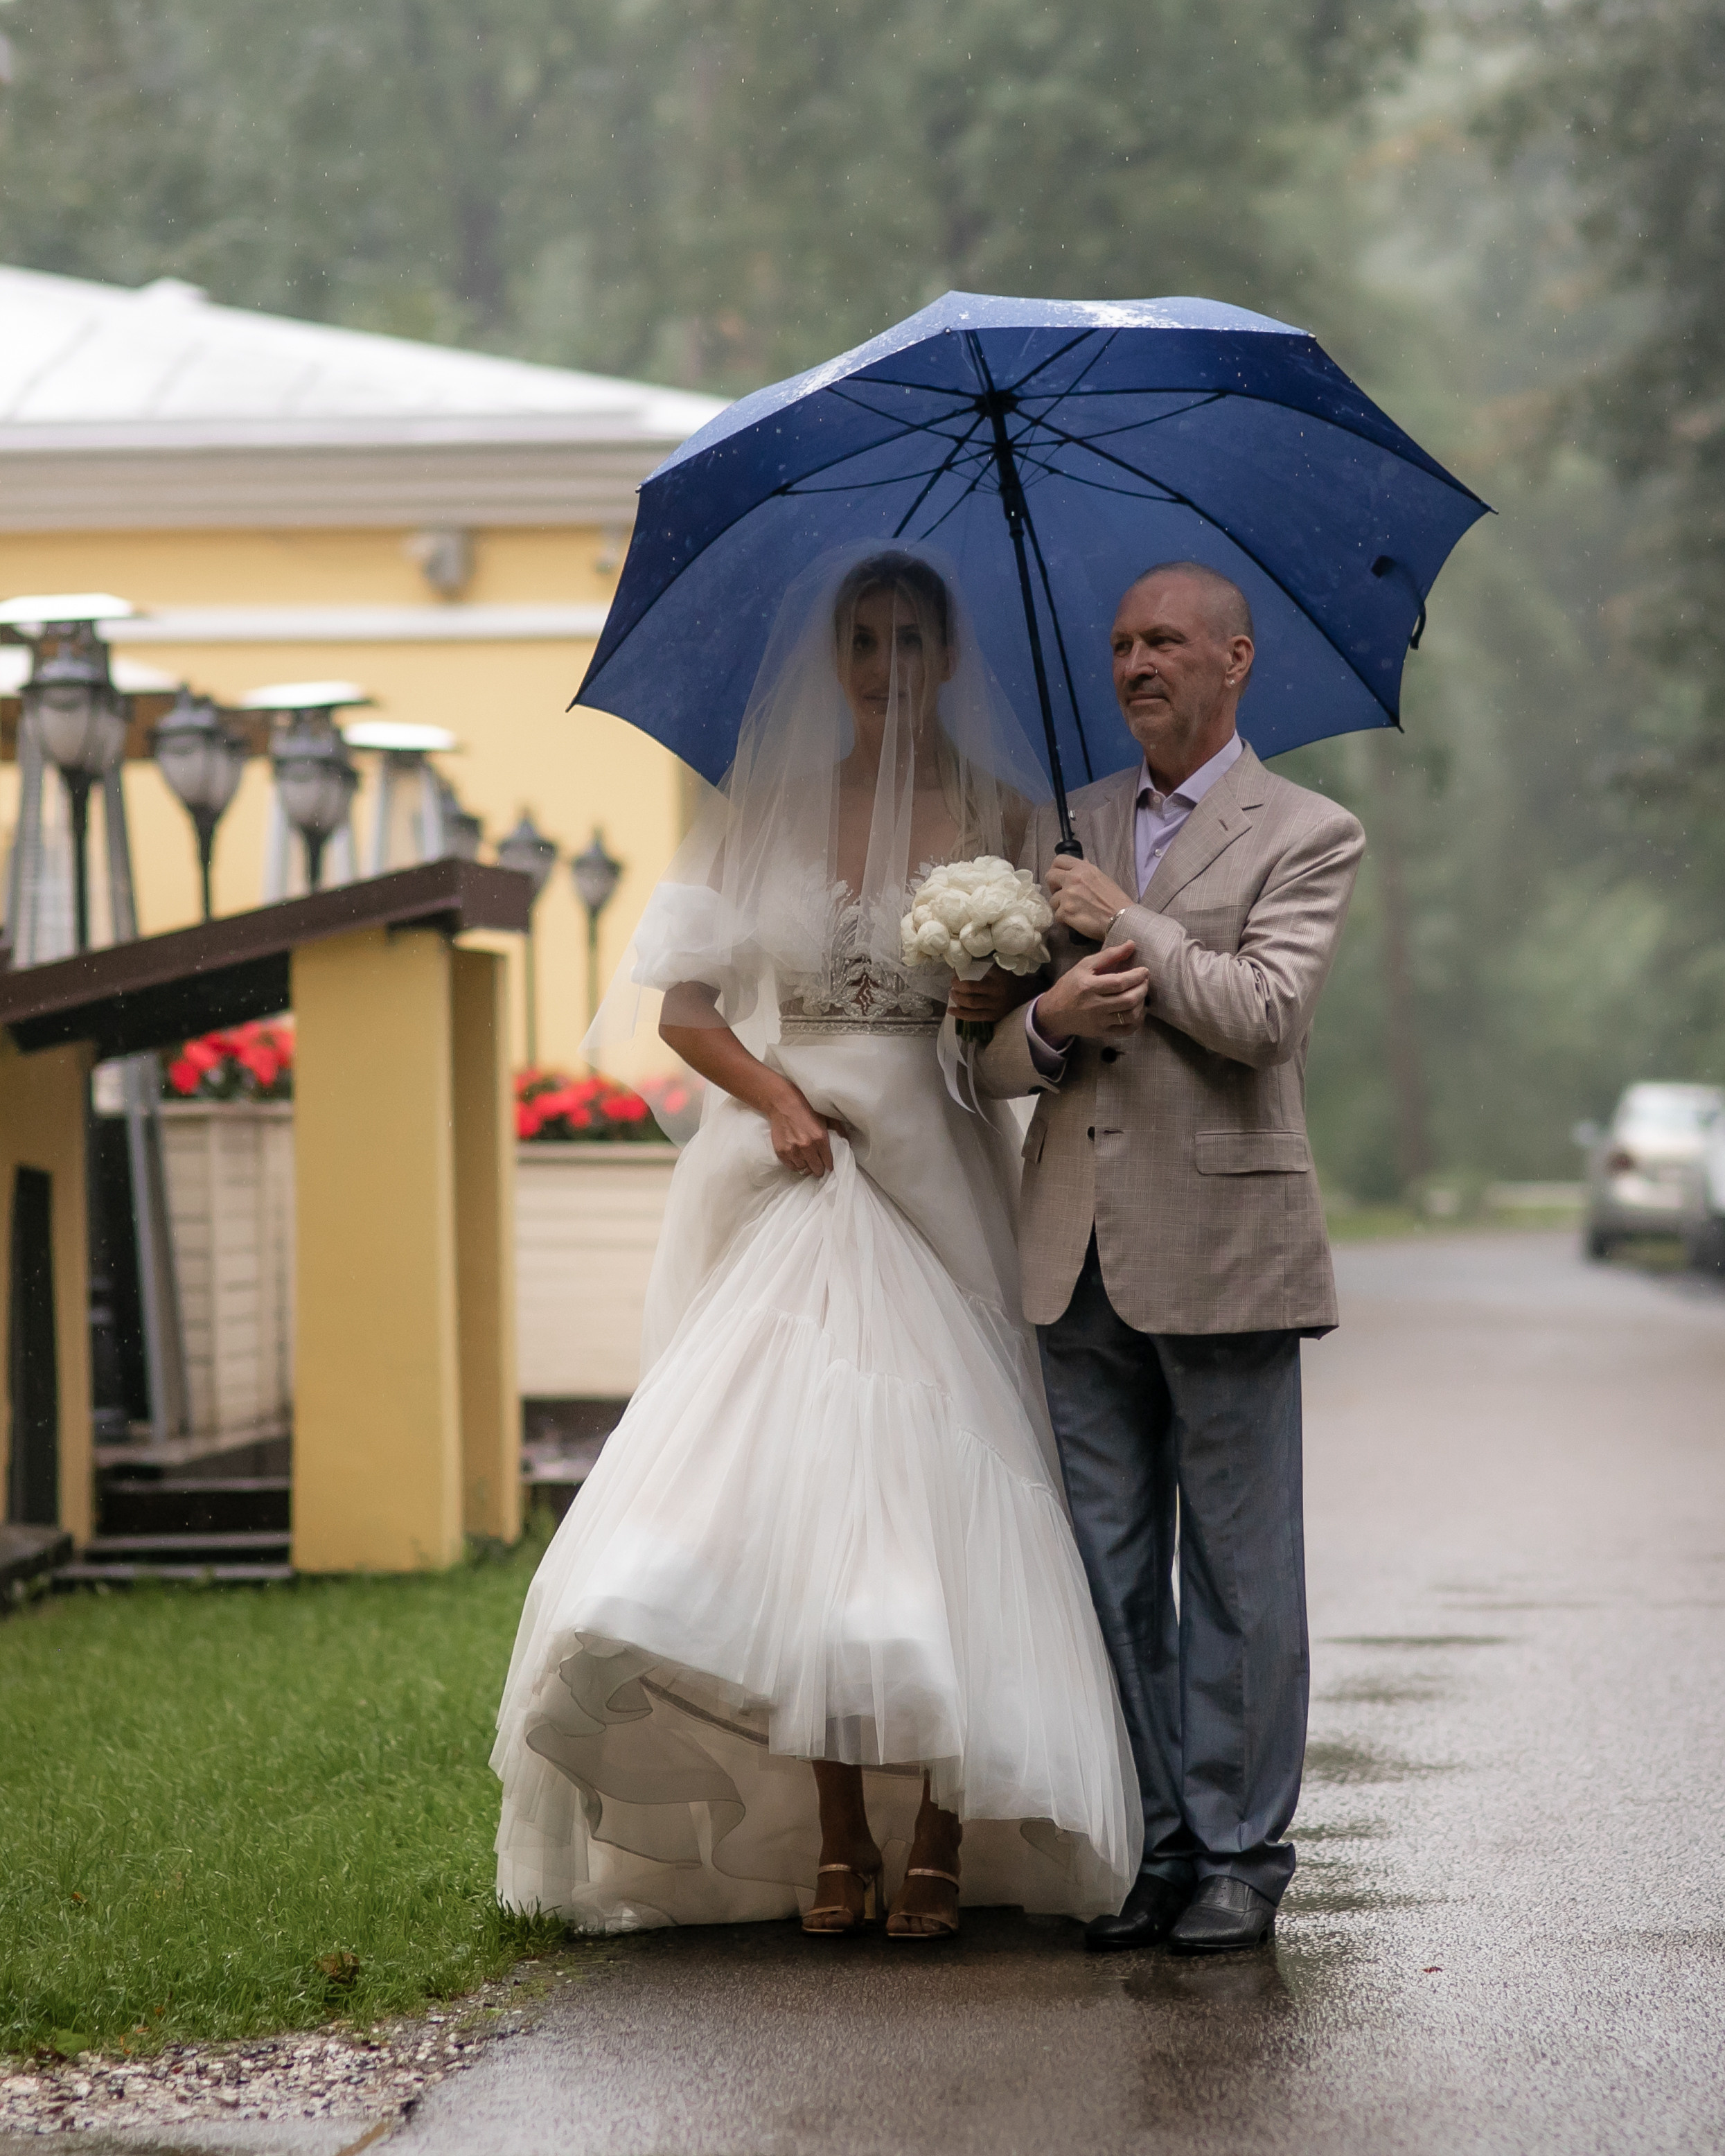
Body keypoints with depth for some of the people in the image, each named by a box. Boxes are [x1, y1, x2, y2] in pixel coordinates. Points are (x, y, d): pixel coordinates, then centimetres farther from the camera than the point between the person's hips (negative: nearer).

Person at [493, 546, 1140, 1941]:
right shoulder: (765, 809, 10)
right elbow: (683, 1004, 8)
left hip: (936, 1180, -1)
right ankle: (836, 1838, -3)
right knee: (803, 1483, -7)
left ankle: (939, 1840, -4)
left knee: (940, 1483, -8)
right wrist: (778, 1095, -9)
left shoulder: (1001, 816, 6)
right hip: (791, 1179, 1)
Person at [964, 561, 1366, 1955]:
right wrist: (1050, 1026, -10)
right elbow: (991, 1059, 12)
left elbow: (1269, 1010, -16)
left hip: (1222, 1250, -5)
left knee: (1238, 1569, 2)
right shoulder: (1063, 830, 15)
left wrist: (1124, 924, -10)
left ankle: (1241, 1854, 10)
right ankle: (1150, 1845, 15)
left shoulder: (1306, 836, 1)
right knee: (1110, 1569, 7)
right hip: (1082, 1260, 5)